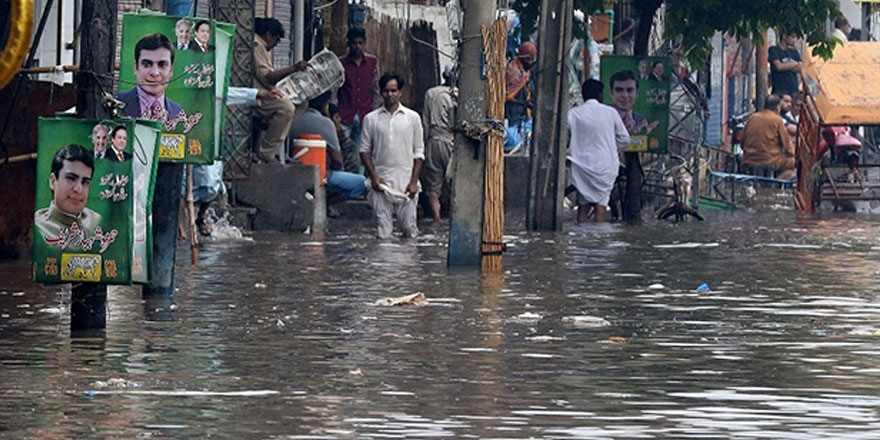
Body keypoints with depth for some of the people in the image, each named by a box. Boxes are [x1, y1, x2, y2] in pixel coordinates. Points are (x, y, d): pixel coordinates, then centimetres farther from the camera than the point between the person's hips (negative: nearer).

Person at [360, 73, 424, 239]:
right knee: (383, 232, -1)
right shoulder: (371, 119, 6)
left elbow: (418, 152, 6)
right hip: (381, 181, 0)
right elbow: (365, 150, 8)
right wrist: (373, 176, -5)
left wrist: (414, 181, -3)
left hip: (405, 181, 0)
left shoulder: (412, 117, 5)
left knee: (410, 229, -2)